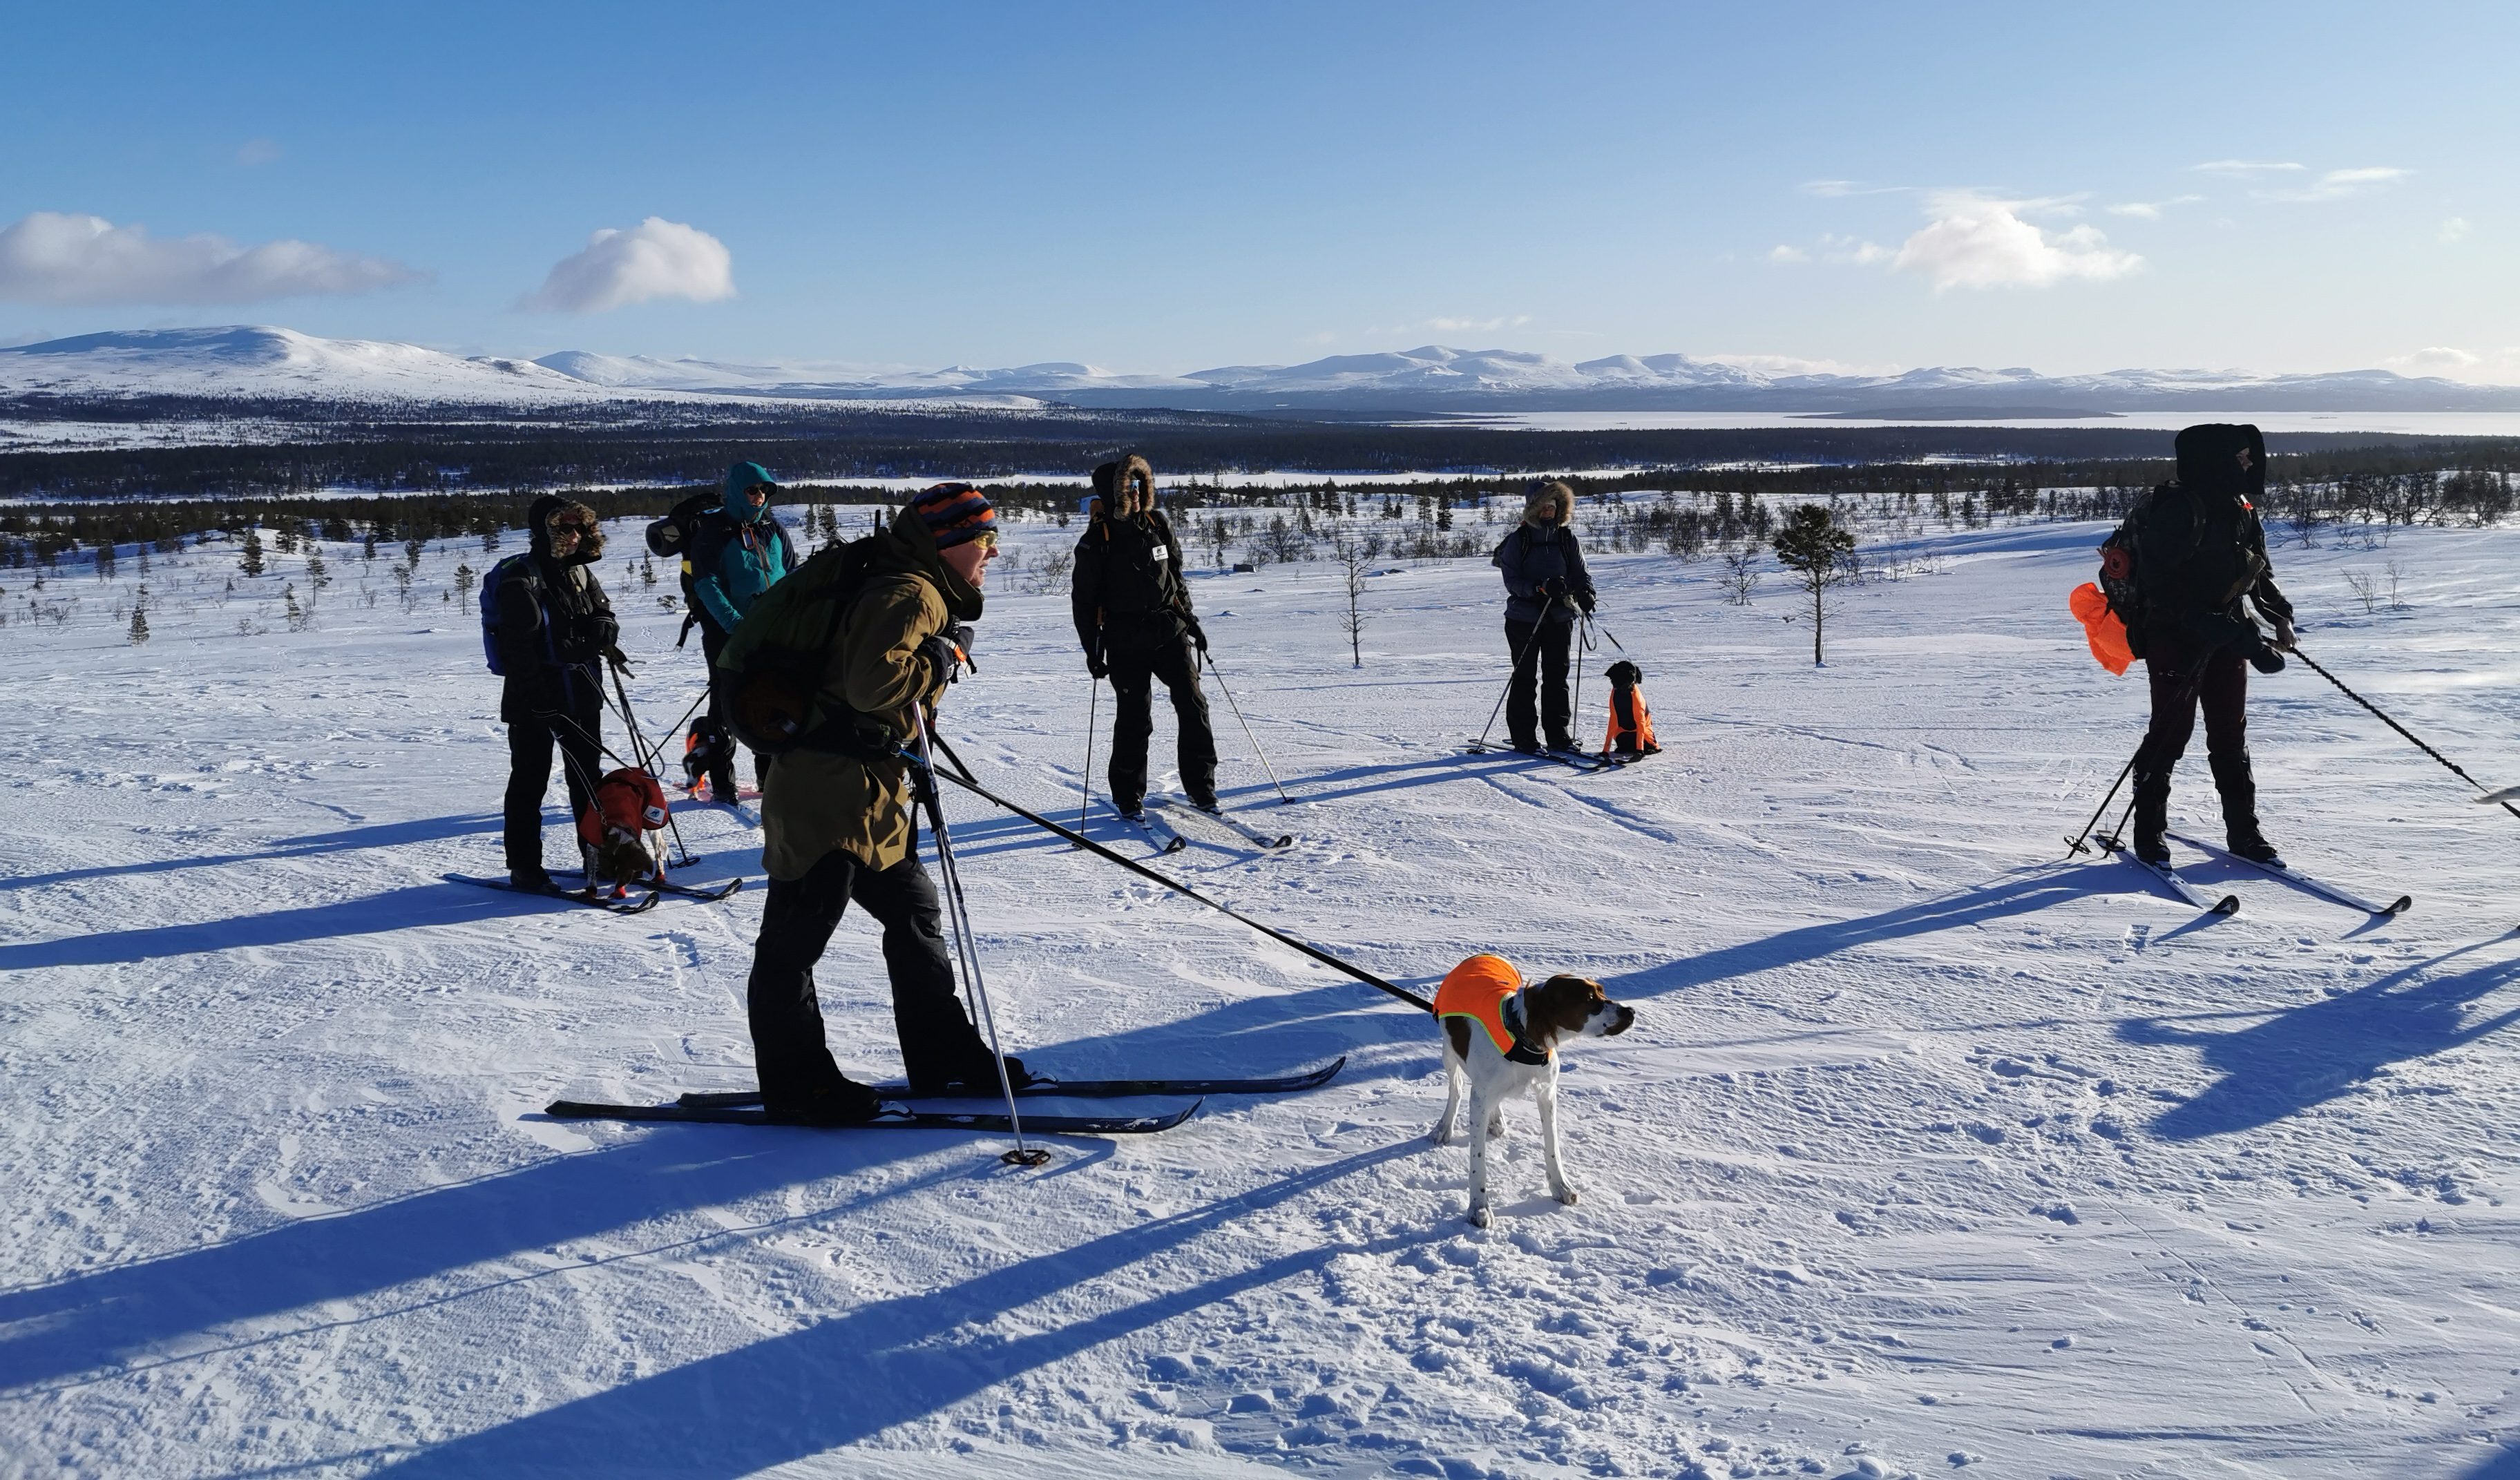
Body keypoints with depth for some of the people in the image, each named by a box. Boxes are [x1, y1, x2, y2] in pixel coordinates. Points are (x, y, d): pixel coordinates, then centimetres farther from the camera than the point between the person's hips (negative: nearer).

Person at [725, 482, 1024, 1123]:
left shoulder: (919, 593, 17)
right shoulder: (908, 596, -17)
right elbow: (874, 681, -30)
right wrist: (942, 656, -18)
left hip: (867, 792, 11)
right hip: (825, 789, -11)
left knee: (914, 913, 15)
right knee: (797, 937, 1)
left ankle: (943, 1055, 24)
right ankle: (795, 1082, 9)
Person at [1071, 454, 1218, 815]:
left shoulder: (1158, 524, 6)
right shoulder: (1096, 541, -7)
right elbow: (1083, 599, -2)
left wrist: (1190, 619, 16)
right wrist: (1092, 649, -5)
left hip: (1170, 632, 4)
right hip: (1125, 642, -4)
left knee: (1193, 705, -2)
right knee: (1134, 720, 0)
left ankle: (1201, 788, 8)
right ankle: (1129, 798, 14)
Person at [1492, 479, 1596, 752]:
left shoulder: (1567, 538, 5)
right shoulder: (1518, 540, -5)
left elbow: (1580, 573, 7)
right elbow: (1512, 581, -10)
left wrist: (1585, 592, -15)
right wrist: (1540, 588, -25)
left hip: (1559, 617, 3)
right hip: (1524, 618, -3)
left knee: (1557, 676, 7)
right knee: (1525, 678, 1)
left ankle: (1559, 735, 14)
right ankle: (1523, 737, 7)